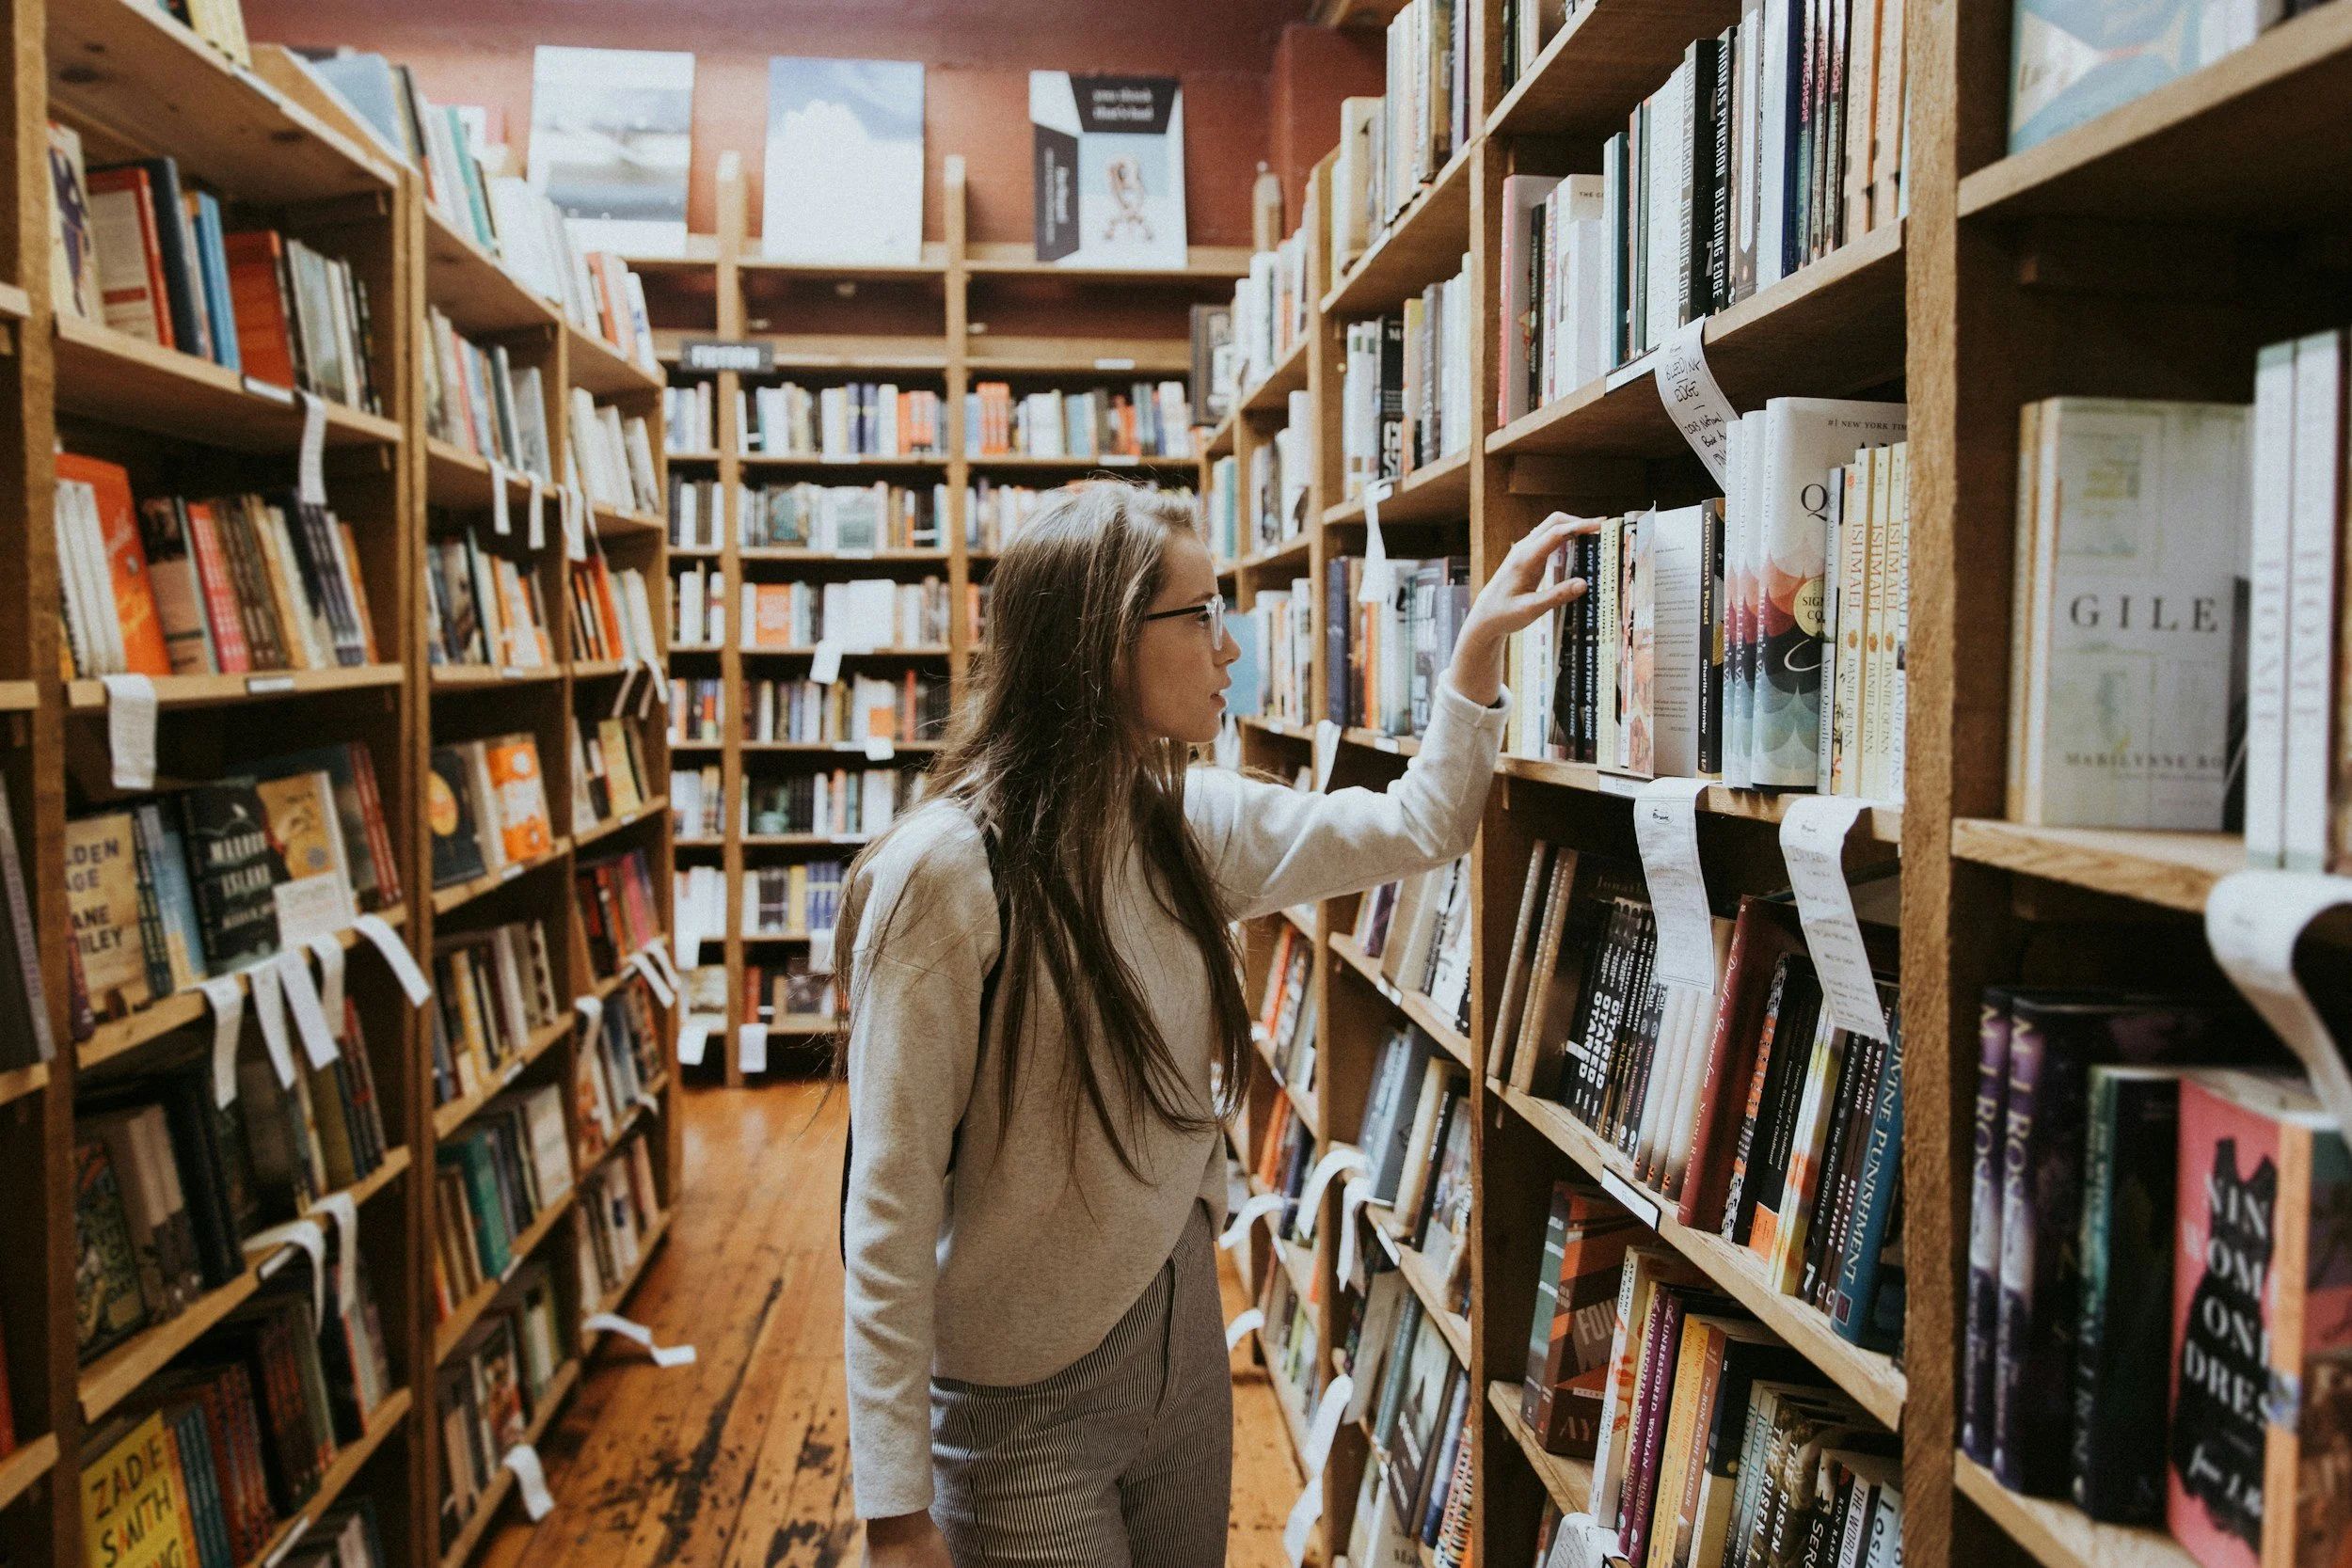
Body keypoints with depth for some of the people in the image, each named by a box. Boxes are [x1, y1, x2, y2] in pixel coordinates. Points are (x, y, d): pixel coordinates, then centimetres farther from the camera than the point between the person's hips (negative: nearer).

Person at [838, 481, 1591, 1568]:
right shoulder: (945, 875, -22)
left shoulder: (1189, 825, -2)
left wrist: (1478, 642, 3)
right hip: (1023, 1399, -6)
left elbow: (1416, 827, 12)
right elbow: (890, 1211, -21)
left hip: (1184, 1339, 7)